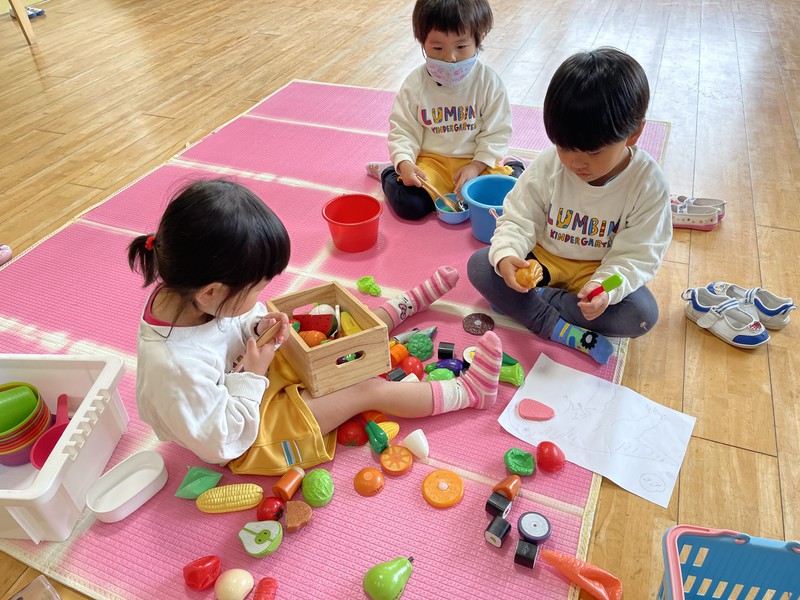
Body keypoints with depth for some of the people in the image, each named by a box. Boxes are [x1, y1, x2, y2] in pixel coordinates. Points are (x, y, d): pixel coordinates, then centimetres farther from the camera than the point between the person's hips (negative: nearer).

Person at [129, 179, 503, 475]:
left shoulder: (177, 291, -19)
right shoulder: (176, 367, -42)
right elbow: (222, 443, -30)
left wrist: (255, 328, -16)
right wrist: (253, 375, -28)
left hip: (251, 371, 8)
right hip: (248, 434, -7)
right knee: (370, 390, -8)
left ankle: (412, 301, 34)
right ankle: (469, 392, 8)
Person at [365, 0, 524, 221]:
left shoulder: (489, 82, -8)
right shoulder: (415, 83, -7)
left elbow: (497, 132, -4)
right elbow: (403, 130, -5)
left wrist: (476, 166, -17)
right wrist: (404, 163, -22)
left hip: (477, 161, 0)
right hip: (431, 161, 0)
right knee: (409, 204, -23)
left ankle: (512, 165, 16)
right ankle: (389, 172, 11)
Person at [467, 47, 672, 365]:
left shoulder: (648, 184, -18)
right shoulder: (547, 165, -14)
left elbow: (637, 253, -15)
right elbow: (518, 219, -10)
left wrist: (607, 288, -36)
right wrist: (506, 255, -33)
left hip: (600, 271, -1)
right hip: (543, 258, 2)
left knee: (642, 313, -28)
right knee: (479, 264, -20)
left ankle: (532, 301, -19)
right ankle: (562, 330, -25)